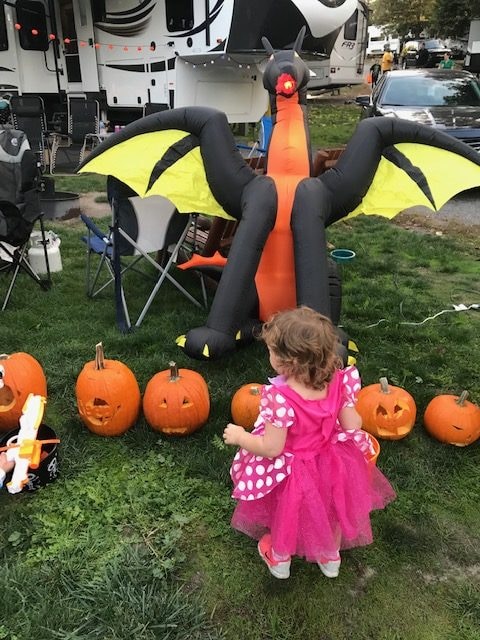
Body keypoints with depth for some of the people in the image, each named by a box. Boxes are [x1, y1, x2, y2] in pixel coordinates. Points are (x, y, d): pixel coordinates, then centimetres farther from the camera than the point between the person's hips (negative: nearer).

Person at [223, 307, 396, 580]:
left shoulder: (281, 398, -40)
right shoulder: (338, 381, -23)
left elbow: (272, 448, -30)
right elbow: (352, 425, -13)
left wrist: (239, 436, -13)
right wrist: (353, 413, 11)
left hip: (293, 473, -4)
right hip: (333, 466, 4)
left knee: (286, 517, 27)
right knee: (331, 510, 33)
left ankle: (280, 560, 57)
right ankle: (331, 558, 59)